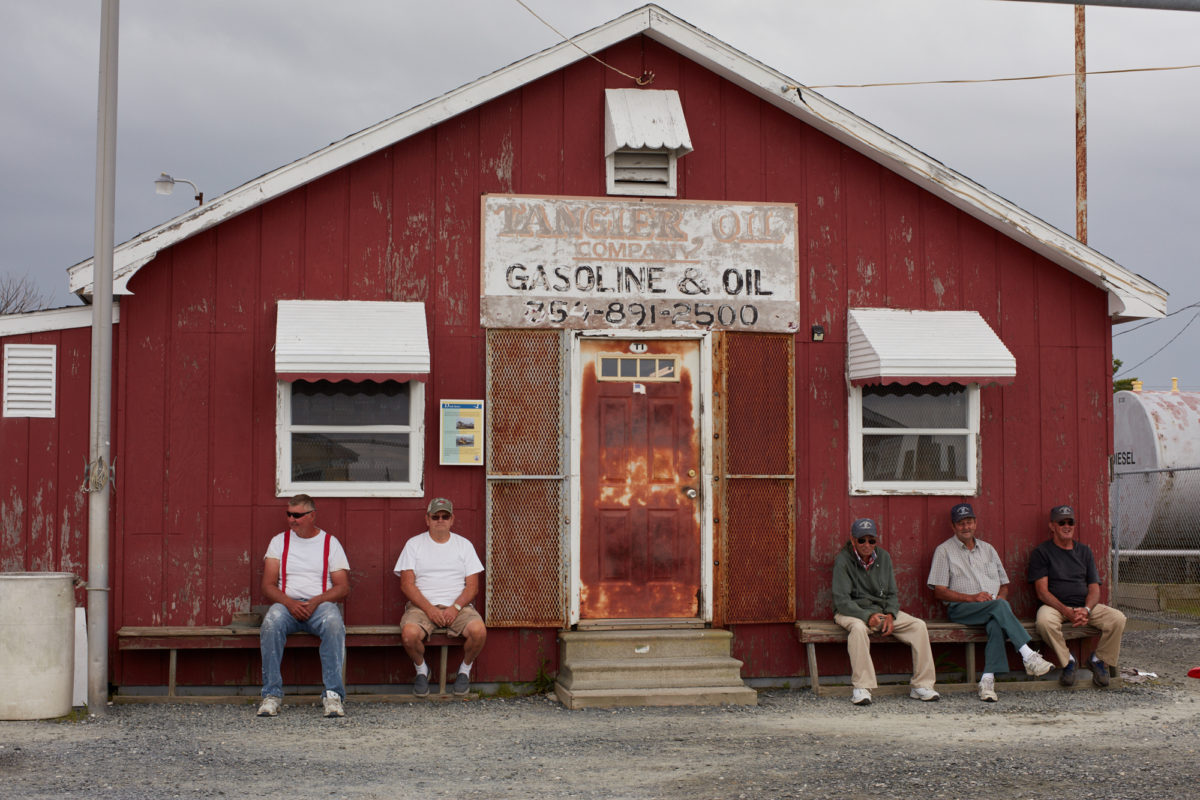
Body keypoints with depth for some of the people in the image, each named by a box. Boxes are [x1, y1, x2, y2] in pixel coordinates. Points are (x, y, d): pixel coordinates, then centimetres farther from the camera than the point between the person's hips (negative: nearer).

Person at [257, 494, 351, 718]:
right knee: (271, 622, -35)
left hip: (321, 605, -1)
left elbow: (343, 588, 4)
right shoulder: (279, 541, 14)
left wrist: (316, 601, -14)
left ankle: (333, 695, -37)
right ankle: (272, 694, -30)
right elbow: (268, 586, 5)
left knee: (334, 622, -36)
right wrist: (289, 603, -14)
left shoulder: (330, 542, 11)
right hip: (286, 603, 1)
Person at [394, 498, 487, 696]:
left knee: (479, 631, -29)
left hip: (458, 606, 1)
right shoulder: (414, 544, 7)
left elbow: (472, 586, 6)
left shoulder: (464, 545, 12)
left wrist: (455, 607, -13)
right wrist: (429, 609, -15)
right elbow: (407, 584, -1)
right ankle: (421, 670, 0)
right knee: (409, 633, -33)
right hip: (422, 605, -1)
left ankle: (465, 670, 1)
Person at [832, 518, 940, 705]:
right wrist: (867, 616, -29)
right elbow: (841, 600, -18)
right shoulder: (843, 560, -12)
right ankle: (861, 688, -38)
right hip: (852, 611, -5)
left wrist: (890, 615, -12)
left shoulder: (883, 557, 5)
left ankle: (921, 686, -13)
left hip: (883, 610, 5)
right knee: (858, 628, -40)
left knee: (918, 625, -15)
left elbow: (892, 594, 9)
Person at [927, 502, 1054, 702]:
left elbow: (1004, 584, 24)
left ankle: (988, 679, -43)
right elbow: (939, 591, 0)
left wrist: (1000, 597, -1)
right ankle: (1029, 656, -41)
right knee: (999, 607, -34)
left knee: (996, 623, -35)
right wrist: (971, 598, -12)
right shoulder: (944, 551, 9)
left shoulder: (988, 549, 23)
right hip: (961, 609, -3)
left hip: (994, 607, 3)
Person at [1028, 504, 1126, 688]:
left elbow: (1094, 589, 10)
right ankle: (1067, 661, -12)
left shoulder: (1084, 551, 17)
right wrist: (1067, 611, -20)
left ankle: (1099, 659, 2)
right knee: (1044, 622, -38)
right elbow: (1042, 591, -6)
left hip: (1085, 605, 4)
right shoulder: (1041, 552, 4)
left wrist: (1086, 610, -12)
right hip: (1055, 605, -4)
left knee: (1118, 619, -22)